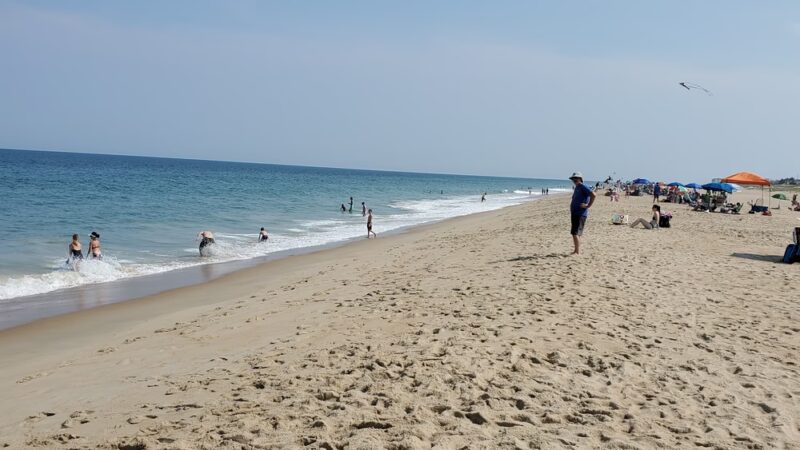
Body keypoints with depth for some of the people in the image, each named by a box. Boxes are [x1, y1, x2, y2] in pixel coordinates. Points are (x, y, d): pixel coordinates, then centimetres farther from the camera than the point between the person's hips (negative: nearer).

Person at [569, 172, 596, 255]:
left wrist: (588, 205, -20)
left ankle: (578, 252, -12)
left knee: (575, 233, -13)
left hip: (580, 214, -10)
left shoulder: (583, 187, -12)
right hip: (575, 213, 10)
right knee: (575, 233, 15)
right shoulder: (577, 188, 17)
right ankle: (576, 251, 24)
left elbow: (594, 195, -25)